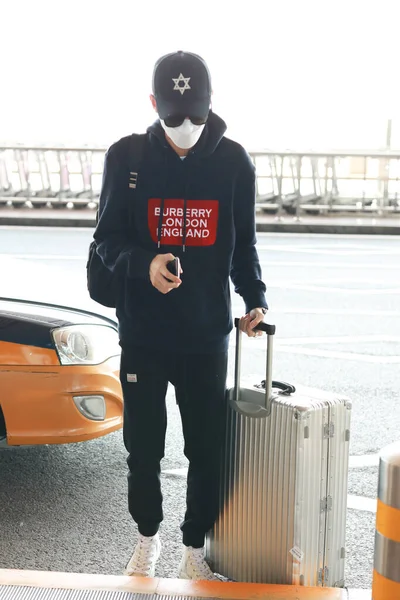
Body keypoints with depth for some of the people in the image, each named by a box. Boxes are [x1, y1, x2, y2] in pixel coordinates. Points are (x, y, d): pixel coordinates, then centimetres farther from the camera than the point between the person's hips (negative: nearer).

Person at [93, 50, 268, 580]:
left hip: (208, 335, 1)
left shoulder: (234, 161, -1)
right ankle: (148, 537, 34)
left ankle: (195, 548, 26)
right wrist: (145, 263, -21)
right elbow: (107, 239, -1)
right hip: (142, 334, 0)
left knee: (207, 450, 6)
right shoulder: (126, 157, -4)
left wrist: (256, 299, -8)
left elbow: (243, 244, 7)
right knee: (143, 447, 10)